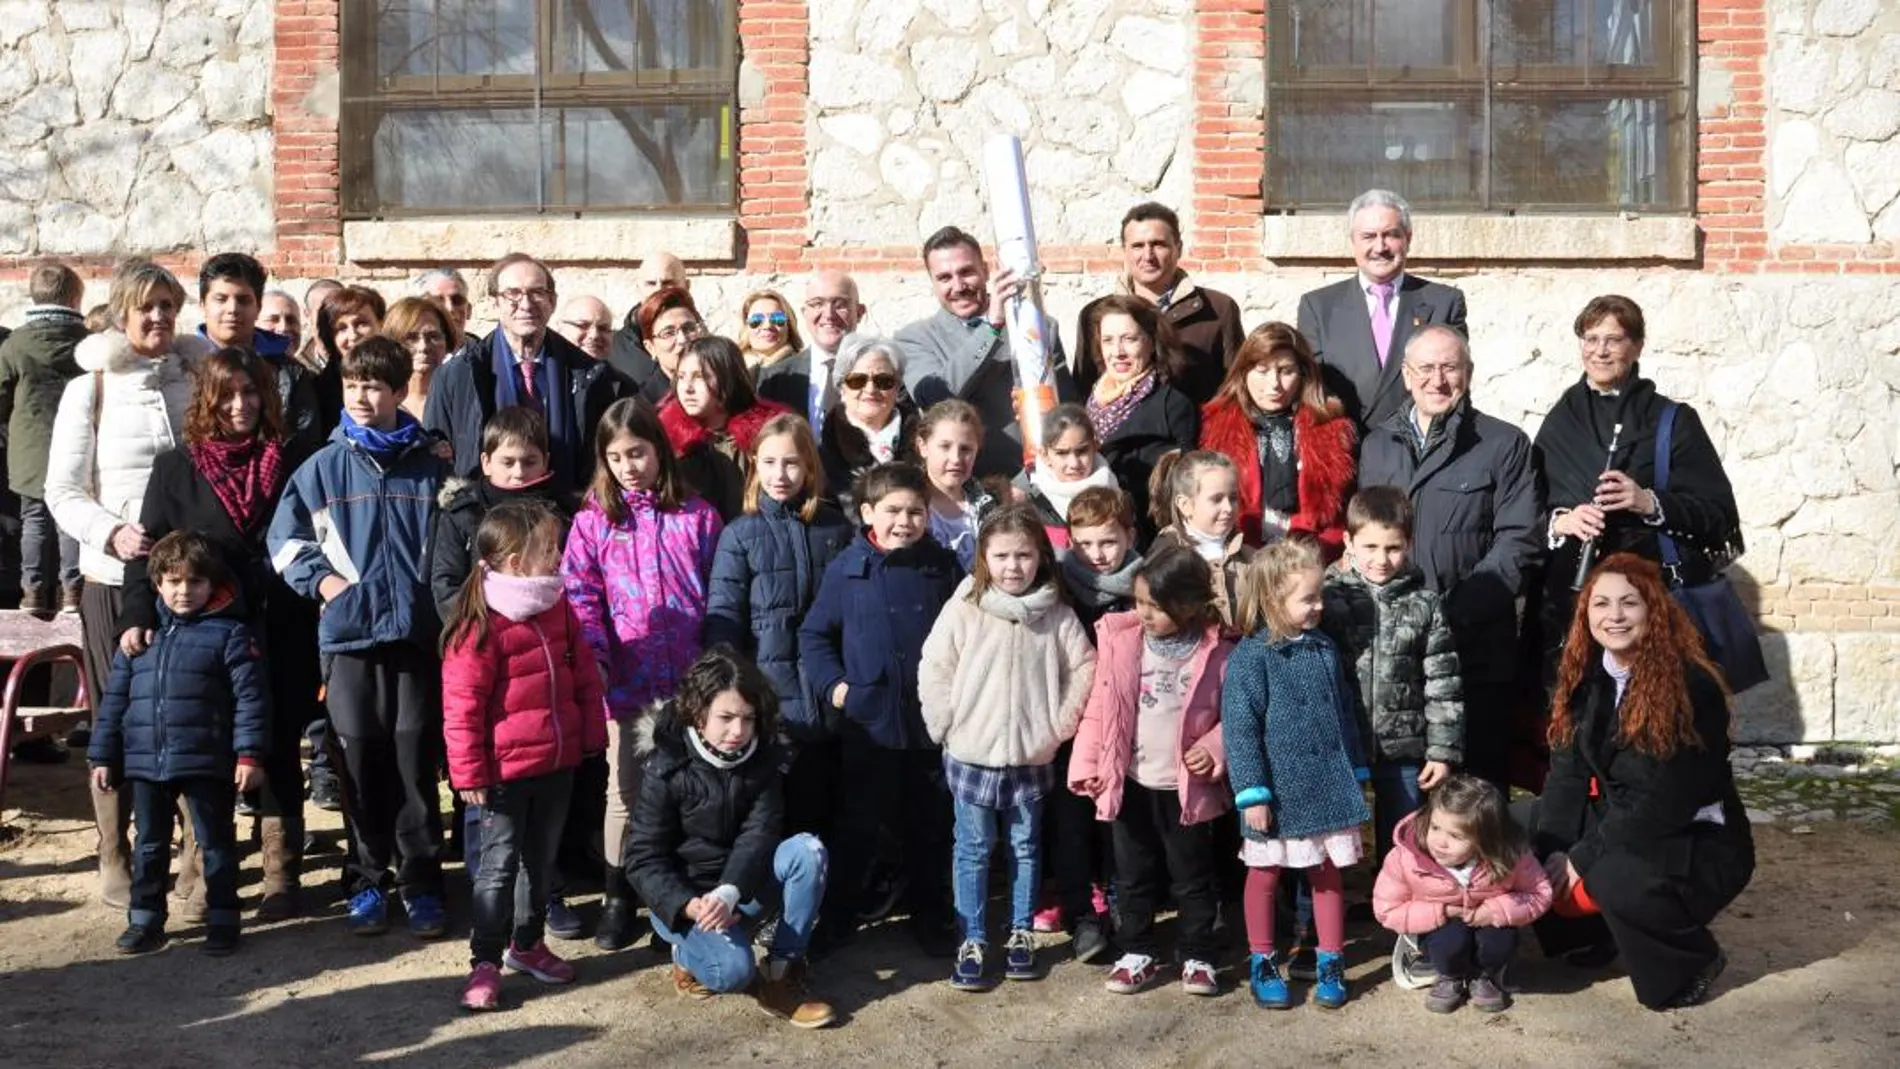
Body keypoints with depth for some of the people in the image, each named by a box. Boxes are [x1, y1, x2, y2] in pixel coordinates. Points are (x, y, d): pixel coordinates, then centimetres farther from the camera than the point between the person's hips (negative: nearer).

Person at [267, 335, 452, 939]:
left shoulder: (429, 467, 4)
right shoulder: (323, 467, 5)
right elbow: (285, 538, 10)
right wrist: (319, 578, -4)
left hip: (418, 632, -1)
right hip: (348, 632, 1)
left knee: (416, 755, 2)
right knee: (360, 758, 5)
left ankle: (420, 884, 12)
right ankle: (367, 882, 17)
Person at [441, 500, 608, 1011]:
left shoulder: (559, 608, 5)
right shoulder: (480, 625, -18)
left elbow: (584, 673, 13)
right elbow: (462, 705, -15)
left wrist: (592, 736, 12)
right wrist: (469, 772, -13)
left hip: (558, 762, 7)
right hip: (506, 769, -7)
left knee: (542, 858, 18)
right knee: (500, 863, 0)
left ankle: (527, 943, 34)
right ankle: (485, 962, 11)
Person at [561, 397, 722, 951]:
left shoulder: (697, 516, 3)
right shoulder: (594, 520, 3)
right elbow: (580, 596, -1)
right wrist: (595, 653, -17)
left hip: (690, 679, 0)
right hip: (627, 679, 0)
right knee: (625, 789, 8)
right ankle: (618, 896, 21)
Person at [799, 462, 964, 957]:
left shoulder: (944, 567, 0)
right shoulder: (847, 569, -5)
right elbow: (813, 634, 2)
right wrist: (832, 685, -8)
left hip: (932, 722, 2)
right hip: (867, 723, -1)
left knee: (930, 826, 12)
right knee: (858, 825, 10)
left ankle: (930, 918, 26)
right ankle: (838, 917, 25)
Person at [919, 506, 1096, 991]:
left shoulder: (1056, 614, -4)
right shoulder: (964, 609, -8)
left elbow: (1084, 668, 3)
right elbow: (933, 670, -5)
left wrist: (1060, 722, -1)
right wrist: (947, 725, -7)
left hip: (1031, 757, 1)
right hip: (971, 756, -1)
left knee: (1026, 848, 13)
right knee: (972, 851, 6)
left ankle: (1022, 934, 26)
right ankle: (973, 941, 15)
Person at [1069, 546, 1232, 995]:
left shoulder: (1217, 652, -11)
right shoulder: (1120, 641, -6)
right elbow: (1098, 709, -1)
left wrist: (1214, 748, -17)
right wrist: (1086, 765, -4)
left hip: (1186, 787, -2)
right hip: (1131, 784, 2)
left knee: (1192, 877, 11)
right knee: (1133, 874, 14)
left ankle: (1198, 956, 26)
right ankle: (1138, 951, 29)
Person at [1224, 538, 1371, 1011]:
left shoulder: (1325, 649, 3)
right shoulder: (1251, 656, -15)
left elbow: (1345, 714, 12)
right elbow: (1239, 728, -15)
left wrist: (1356, 773, 15)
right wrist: (1252, 793, -17)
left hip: (1329, 787, 5)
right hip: (1278, 791, -5)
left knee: (1328, 875, 13)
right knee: (1264, 876, 12)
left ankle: (1330, 964, 26)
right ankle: (1262, 963, 26)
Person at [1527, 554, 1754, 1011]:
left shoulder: (1690, 686, -23)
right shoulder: (1586, 674, -2)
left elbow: (1662, 804, -25)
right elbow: (1568, 770, -3)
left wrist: (1582, 858, -22)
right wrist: (1556, 851, -17)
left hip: (1698, 842, -7)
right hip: (1617, 821, 7)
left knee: (1615, 878, -33)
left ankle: (1692, 964, -2)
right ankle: (1595, 934, 15)